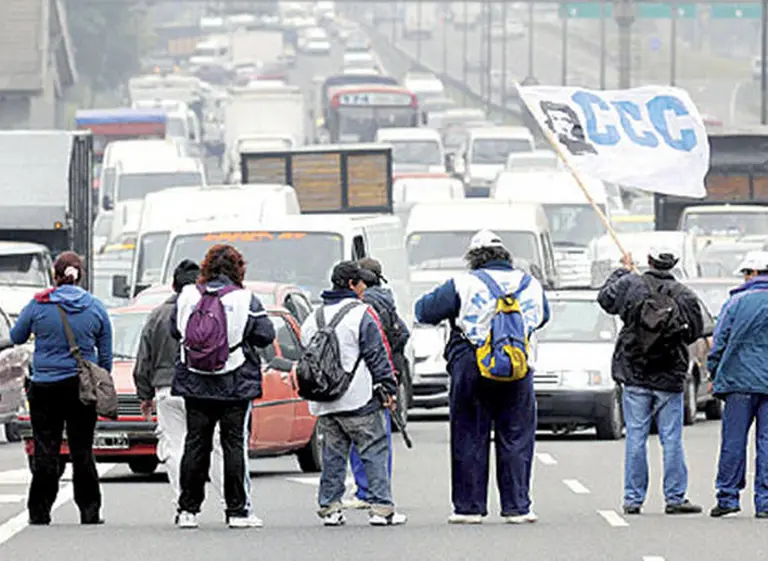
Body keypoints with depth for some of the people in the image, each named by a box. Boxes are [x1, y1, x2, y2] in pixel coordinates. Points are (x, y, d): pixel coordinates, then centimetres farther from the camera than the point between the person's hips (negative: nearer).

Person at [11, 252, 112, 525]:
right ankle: (90, 511, 8)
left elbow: (17, 337, 7)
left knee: (45, 451, 4)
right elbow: (106, 355, 6)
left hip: (45, 387, -1)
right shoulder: (96, 308, 0)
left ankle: (40, 511, 4)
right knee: (83, 451, 8)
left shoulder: (39, 305, -6)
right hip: (83, 387, 1)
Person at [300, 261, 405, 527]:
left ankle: (329, 507, 10)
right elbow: (377, 355, -9)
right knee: (374, 450, -2)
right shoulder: (362, 314, -8)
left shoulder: (313, 319, 13)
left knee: (333, 454, 12)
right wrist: (389, 388, -3)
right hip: (359, 399, -6)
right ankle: (381, 507, -6)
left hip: (324, 404, 6)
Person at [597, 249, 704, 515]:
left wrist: (622, 271, 24)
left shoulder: (630, 284, -6)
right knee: (672, 440, 4)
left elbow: (605, 299, 12)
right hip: (670, 378, 0)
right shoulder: (684, 296, -5)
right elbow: (695, 332, 5)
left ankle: (633, 499, 6)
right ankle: (675, 498, 4)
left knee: (635, 438, 4)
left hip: (634, 374, 0)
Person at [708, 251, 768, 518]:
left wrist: (714, 375, 12)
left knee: (733, 441, 3)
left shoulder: (737, 302, 0)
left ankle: (728, 496, 4)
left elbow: (720, 341, 2)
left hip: (740, 379, -2)